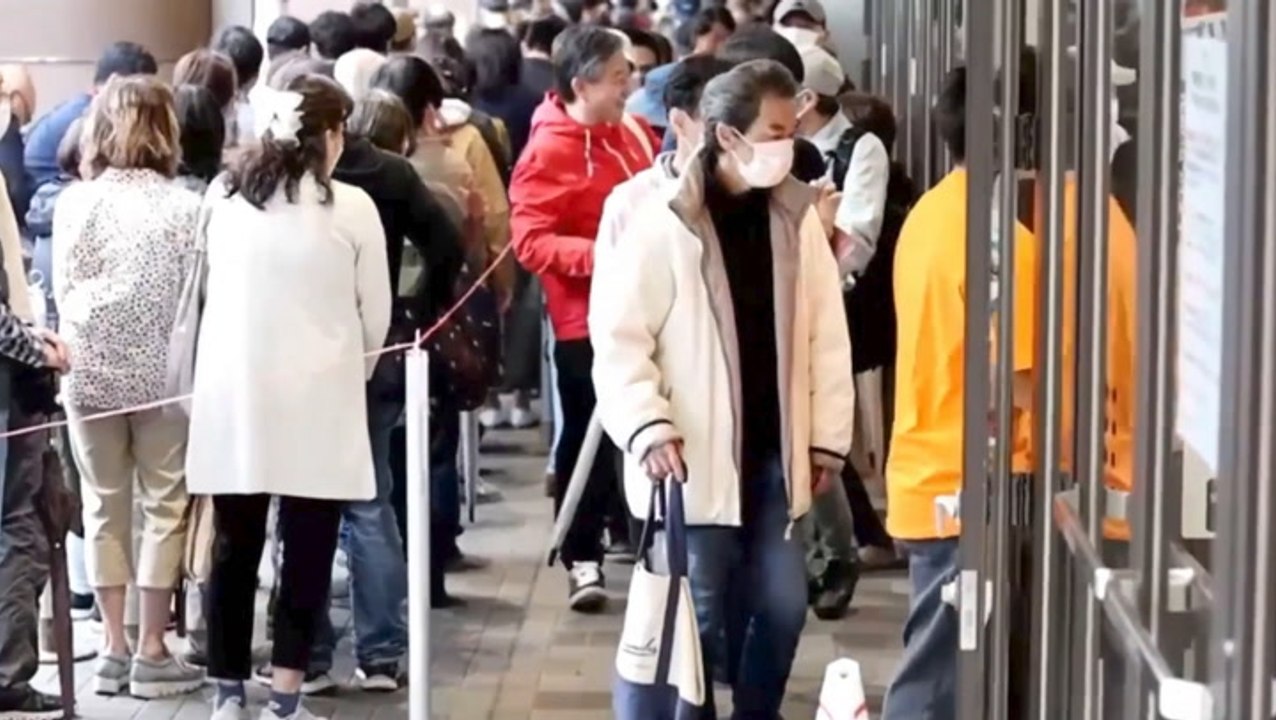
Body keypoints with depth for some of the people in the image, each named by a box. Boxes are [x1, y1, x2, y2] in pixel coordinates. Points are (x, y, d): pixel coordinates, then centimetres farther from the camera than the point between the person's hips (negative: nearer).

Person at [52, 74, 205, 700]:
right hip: (162, 371, -2)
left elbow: (61, 291, 1)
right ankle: (151, 652, 8)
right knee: (165, 506, 7)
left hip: (89, 371, 2)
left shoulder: (73, 203, -3)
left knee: (104, 506, 12)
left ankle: (113, 647, 15)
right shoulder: (182, 207, -10)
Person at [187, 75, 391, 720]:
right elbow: (375, 315, 1)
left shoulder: (223, 196, 1)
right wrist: (354, 369, 19)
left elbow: (211, 289, 9)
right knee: (306, 551, 2)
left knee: (234, 547, 11)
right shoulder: (351, 206, -7)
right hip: (317, 398, -3)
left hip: (233, 394, 3)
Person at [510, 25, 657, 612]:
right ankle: (582, 558, 12)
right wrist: (602, 255, -29)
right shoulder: (549, 152, -13)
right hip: (587, 318, -6)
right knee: (586, 436, 2)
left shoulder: (632, 133, 8)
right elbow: (531, 242, -20)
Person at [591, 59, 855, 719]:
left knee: (782, 605, 6)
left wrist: (828, 435, 5)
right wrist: (648, 427, -21)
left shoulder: (797, 216, 4)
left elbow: (826, 335, 7)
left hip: (774, 454, 5)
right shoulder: (664, 223, -11)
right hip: (694, 457, -4)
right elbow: (619, 337, -11)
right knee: (701, 614, 1)